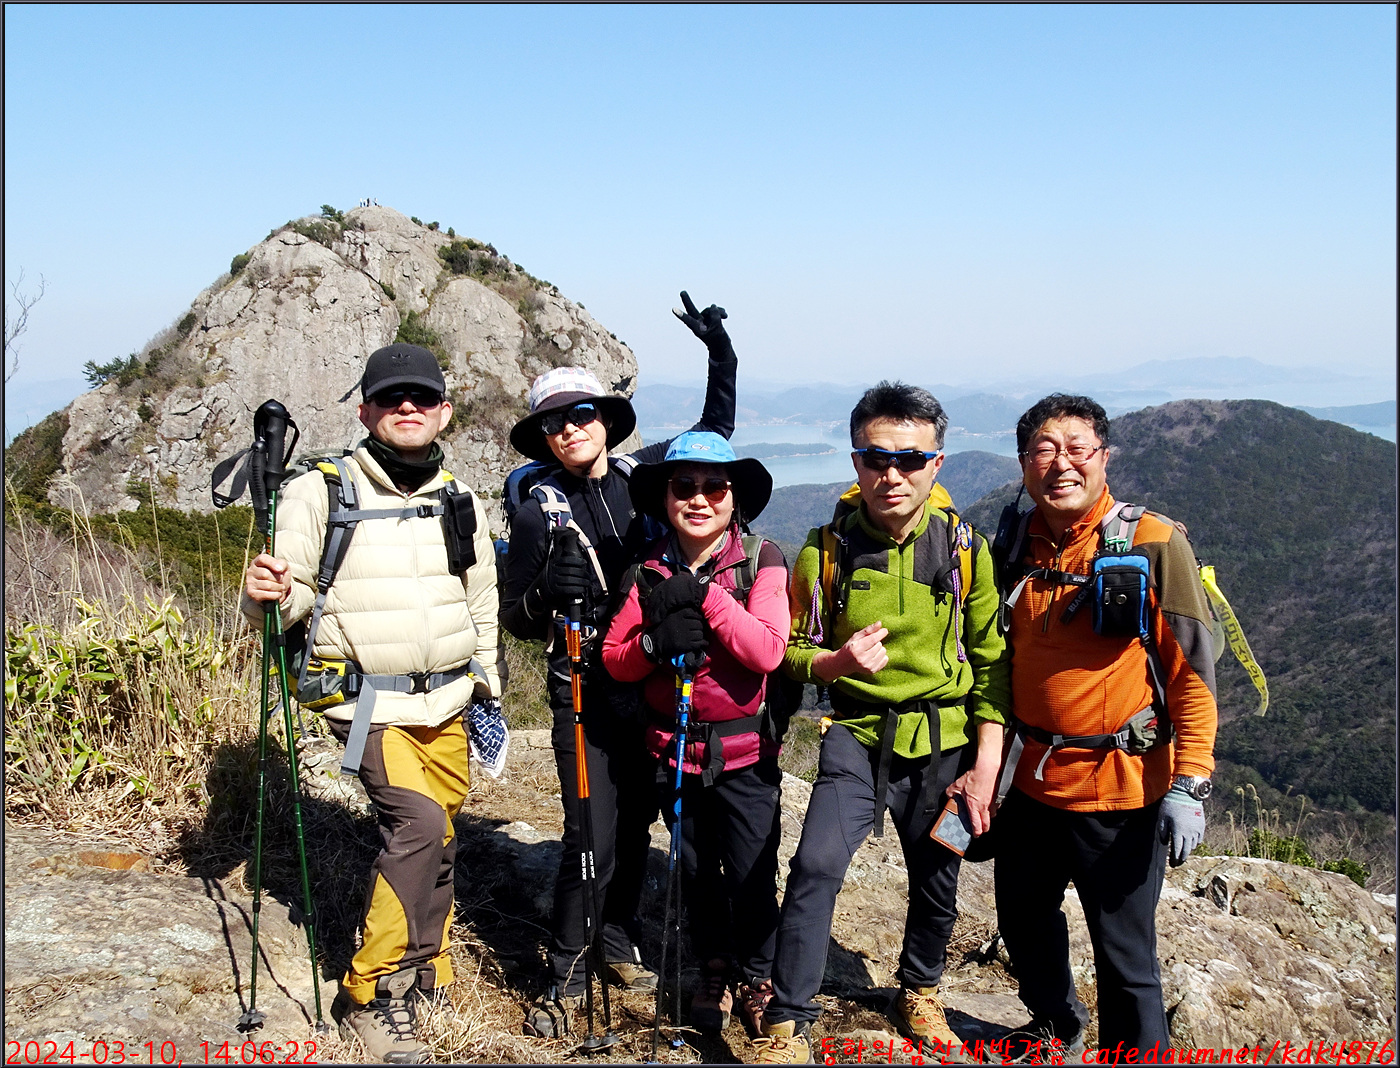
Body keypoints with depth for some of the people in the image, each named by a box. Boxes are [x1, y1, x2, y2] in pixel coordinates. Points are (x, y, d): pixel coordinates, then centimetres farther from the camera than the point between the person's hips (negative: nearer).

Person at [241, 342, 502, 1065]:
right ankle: (370, 993, -5)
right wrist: (267, 593, -28)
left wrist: (488, 692, 20)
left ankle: (425, 969, 31)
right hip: (367, 700, -5)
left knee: (439, 839, 9)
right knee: (417, 822, -20)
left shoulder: (461, 503, 10)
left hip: (446, 703, 5)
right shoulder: (321, 494, -5)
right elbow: (288, 598, -6)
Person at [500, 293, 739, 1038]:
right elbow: (516, 618, -2)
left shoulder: (643, 473, 3)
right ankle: (566, 979, 10)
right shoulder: (538, 510, -5)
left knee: (637, 824, 13)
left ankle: (620, 943, 33)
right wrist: (551, 593, -22)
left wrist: (721, 354, 7)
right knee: (591, 840, -7)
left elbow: (715, 430, 18)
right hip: (587, 691, -4)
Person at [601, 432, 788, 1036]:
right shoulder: (650, 570, 1)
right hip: (675, 751, 3)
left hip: (744, 751, -3)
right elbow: (614, 659, 0)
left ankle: (756, 980, 27)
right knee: (697, 872, 17)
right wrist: (654, 642, -20)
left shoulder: (761, 561, -9)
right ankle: (715, 971, 38)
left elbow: (768, 650, -21)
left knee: (751, 875, 2)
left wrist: (704, 593, -24)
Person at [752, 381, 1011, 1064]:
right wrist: (838, 661, -22)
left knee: (936, 885, 15)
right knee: (816, 866, -20)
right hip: (858, 733, -1)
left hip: (946, 741, 2)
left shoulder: (964, 548, -6)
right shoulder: (828, 548, -8)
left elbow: (992, 659, 1)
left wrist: (986, 766, -4)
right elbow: (794, 651, 1)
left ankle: (919, 993, 44)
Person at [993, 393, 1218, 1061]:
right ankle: (1055, 1027, 48)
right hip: (1032, 780, 6)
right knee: (1023, 922, 21)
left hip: (1120, 787, -6)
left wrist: (1189, 785, -18)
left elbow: (1193, 673, -12)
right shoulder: (1018, 547, 3)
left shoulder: (1153, 544, -13)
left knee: (1124, 953, 3)